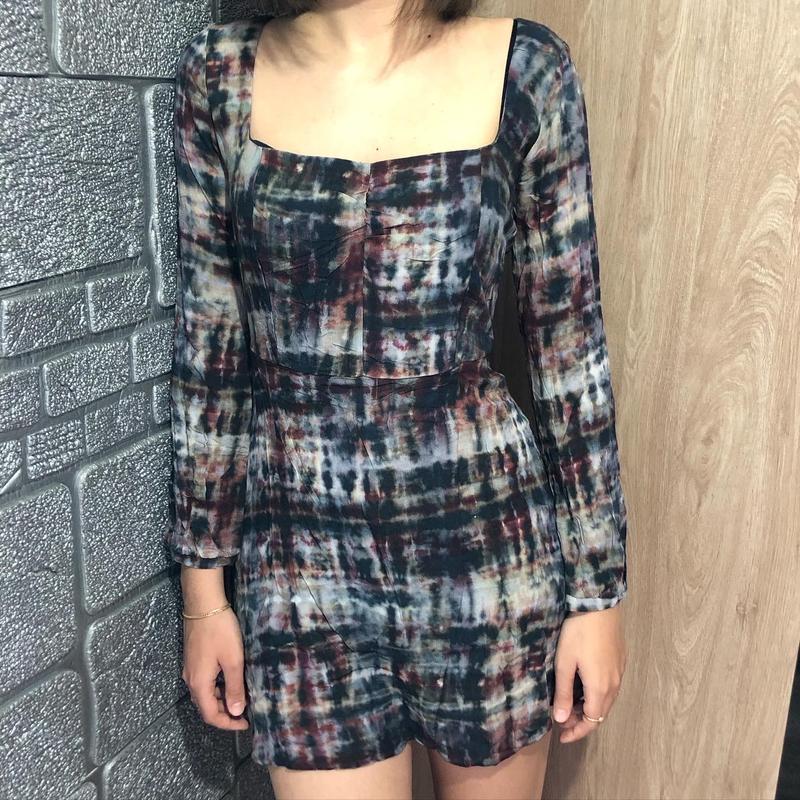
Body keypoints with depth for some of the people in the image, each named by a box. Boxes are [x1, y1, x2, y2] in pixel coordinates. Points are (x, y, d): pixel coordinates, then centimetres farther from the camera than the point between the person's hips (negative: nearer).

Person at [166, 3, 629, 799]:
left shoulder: (523, 67, -5)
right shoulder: (221, 71, -1)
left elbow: (567, 342, -2)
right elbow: (207, 347, 1)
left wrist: (597, 589, 1)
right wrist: (203, 587, 4)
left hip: (490, 546, 1)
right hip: (302, 561, 0)